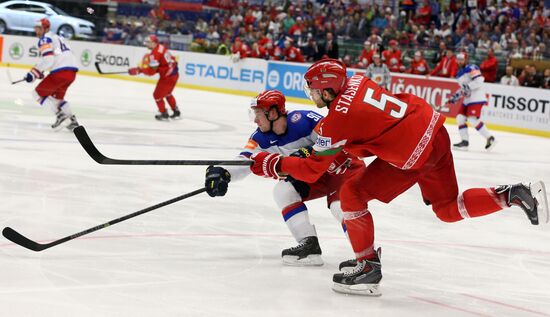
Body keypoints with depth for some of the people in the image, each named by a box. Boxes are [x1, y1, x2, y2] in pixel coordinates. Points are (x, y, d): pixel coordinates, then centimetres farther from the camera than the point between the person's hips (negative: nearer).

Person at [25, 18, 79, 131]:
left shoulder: (45, 39, -2)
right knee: (57, 96, 28)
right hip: (72, 72, 9)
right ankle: (72, 120, 13)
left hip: (60, 71, -9)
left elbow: (47, 59, -15)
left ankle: (60, 116, -7)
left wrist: (34, 72, -11)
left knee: (38, 93, 4)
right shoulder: (58, 37, 27)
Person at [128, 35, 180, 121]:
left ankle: (164, 114, 16)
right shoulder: (161, 48, 7)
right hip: (174, 74, 10)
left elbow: (151, 71, -20)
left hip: (167, 77, -10)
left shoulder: (155, 54, -21)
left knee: (157, 95, 6)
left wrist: (139, 70, -9)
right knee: (167, 94, 28)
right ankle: (176, 112, 34)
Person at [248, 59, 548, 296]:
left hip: (413, 155, -9)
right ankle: (513, 194, 9)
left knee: (352, 192, 1)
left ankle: (368, 268, 6)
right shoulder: (356, 82, 7)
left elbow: (311, 170, -5)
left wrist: (271, 164, 6)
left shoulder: (337, 122, -14)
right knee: (448, 209, 22)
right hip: (435, 131, 9)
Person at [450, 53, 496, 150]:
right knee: (460, 118, 4)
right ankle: (464, 141, 6)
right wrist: (456, 96, 16)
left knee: (473, 119, -20)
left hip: (476, 98, -10)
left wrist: (468, 87, -24)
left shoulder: (471, 68, -9)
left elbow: (479, 79, -21)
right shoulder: (459, 74, 20)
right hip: (467, 99, 10)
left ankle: (489, 138, -14)